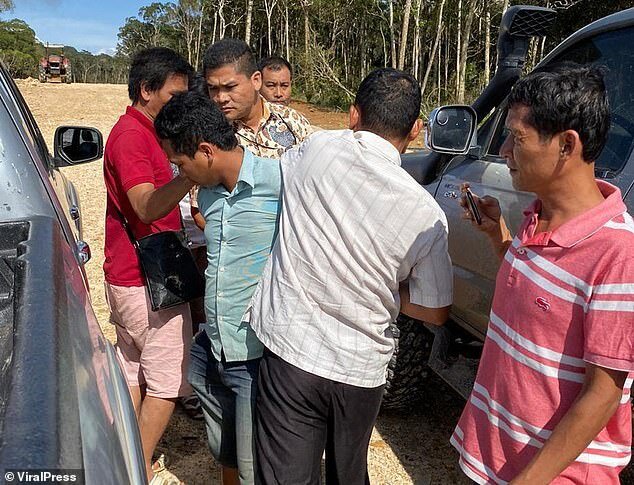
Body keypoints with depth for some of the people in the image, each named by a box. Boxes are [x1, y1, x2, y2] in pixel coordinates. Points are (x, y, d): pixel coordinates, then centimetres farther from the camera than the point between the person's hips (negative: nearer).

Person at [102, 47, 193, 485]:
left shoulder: (140, 131, 15)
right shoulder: (133, 135, -18)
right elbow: (147, 207, -32)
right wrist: (191, 173, -45)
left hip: (128, 277, 11)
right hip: (149, 282, -11)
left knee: (133, 370, 18)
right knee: (167, 380, 1)